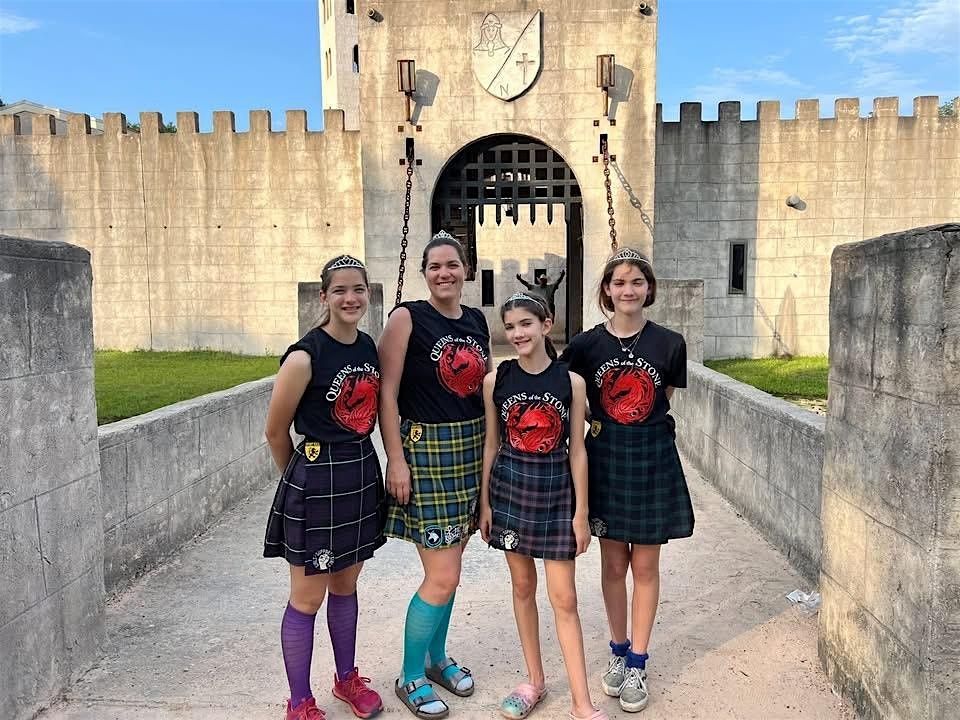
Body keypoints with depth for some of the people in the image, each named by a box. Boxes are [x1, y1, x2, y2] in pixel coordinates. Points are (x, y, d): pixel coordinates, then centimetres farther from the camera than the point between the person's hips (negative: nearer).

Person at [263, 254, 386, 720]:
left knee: (346, 585, 21)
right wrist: (301, 476, 8)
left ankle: (347, 678, 39)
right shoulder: (304, 356, -17)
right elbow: (276, 431, -7)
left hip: (363, 474, 6)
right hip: (317, 482, -6)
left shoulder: (369, 347, 3)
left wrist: (357, 464, 13)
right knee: (308, 598, 7)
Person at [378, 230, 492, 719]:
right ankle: (410, 678, 18)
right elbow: (387, 393, -12)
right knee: (442, 578, -3)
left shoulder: (477, 321, 8)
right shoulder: (408, 318, -10)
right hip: (426, 450, -6)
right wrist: (396, 460, -16)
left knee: (448, 566, 16)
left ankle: (437, 658, 37)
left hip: (471, 448, 6)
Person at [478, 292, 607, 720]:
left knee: (564, 598, 2)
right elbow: (491, 444, 3)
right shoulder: (495, 381, -3)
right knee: (523, 586, 14)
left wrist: (581, 512, -3)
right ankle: (535, 681, 31)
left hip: (556, 490, -2)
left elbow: (576, 450, -4)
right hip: (510, 487, 2)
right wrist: (484, 503, 3)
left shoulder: (571, 381, -7)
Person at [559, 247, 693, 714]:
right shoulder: (586, 344, -4)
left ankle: (637, 664, 24)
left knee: (645, 566, 9)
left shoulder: (669, 343, -4)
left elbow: (663, 400, 7)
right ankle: (617, 652, 31)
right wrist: (602, 420, -3)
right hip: (605, 458, 1)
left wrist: (639, 426, 2)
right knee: (613, 564, 12)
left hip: (652, 458, 0)